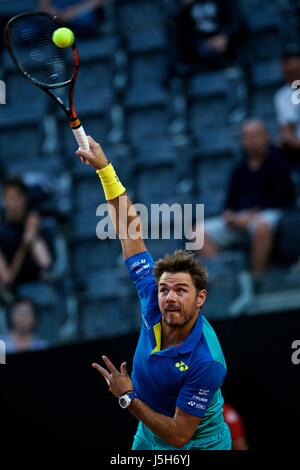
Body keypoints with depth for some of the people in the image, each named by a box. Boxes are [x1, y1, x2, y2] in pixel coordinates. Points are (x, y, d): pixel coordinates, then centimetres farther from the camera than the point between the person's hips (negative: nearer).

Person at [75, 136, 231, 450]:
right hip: (148, 439, 6)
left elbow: (179, 436, -26)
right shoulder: (152, 302, -17)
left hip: (197, 445, -6)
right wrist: (103, 167, -13)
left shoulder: (206, 362, -32)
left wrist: (128, 397, -27)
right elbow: (129, 227, -11)